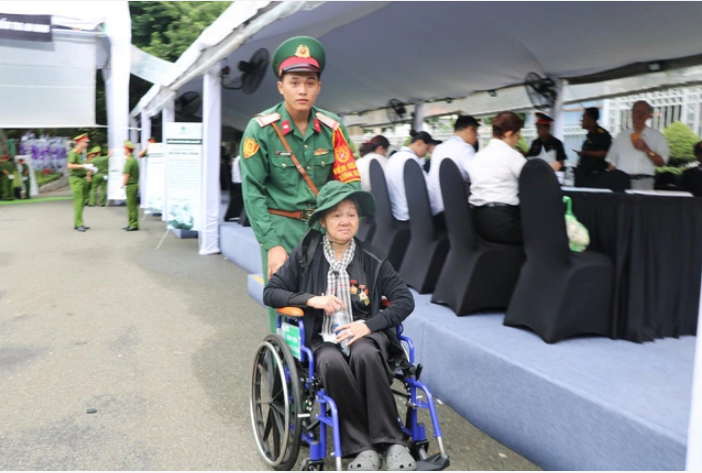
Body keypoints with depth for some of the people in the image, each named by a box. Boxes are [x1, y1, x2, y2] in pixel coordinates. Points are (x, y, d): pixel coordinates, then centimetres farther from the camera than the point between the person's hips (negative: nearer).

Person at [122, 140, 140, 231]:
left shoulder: (129, 161, -16)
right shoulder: (134, 160, 15)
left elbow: (126, 175, -17)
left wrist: (123, 185, -8)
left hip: (131, 186, -10)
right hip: (134, 184, 10)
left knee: (132, 205, -6)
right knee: (131, 205, 14)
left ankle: (134, 225, -4)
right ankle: (132, 224, 20)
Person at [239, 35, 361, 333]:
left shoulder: (332, 128, 1)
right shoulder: (261, 129, -6)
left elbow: (349, 182, 1)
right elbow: (253, 191, -8)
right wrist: (272, 244, -14)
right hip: (282, 227, -2)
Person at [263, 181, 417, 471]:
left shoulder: (372, 259, 4)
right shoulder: (305, 255, 2)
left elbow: (405, 300, 1)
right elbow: (270, 293, 3)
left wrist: (369, 325, -14)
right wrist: (311, 300, -14)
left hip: (364, 336, 0)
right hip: (323, 341, 0)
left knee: (364, 355, -35)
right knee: (332, 363, -35)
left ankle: (393, 443, -25)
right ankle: (361, 448, -23)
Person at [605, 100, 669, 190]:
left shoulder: (656, 136, 10)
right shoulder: (622, 135, 15)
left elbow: (661, 162, 3)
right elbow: (612, 161, 13)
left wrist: (646, 149, -10)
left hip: (643, 182, -1)